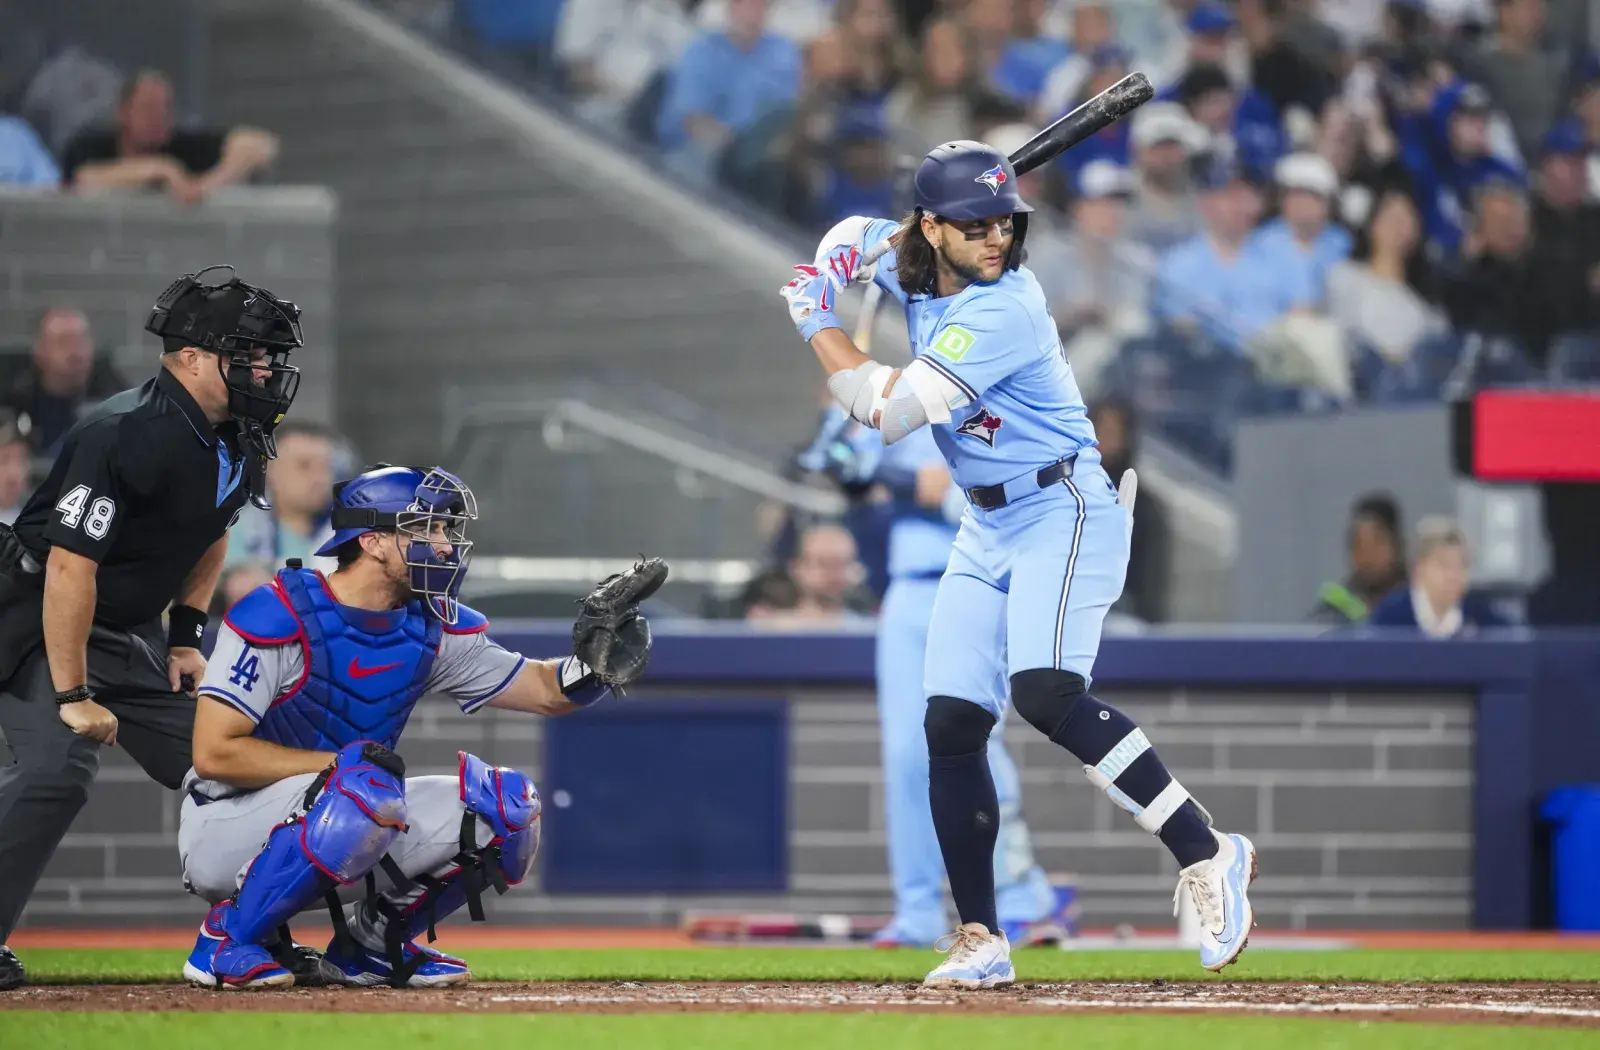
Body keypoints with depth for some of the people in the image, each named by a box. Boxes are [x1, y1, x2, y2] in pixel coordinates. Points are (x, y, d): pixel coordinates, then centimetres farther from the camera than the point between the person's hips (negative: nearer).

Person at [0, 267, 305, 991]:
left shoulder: (236, 446, 1)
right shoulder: (125, 435, -28)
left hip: (136, 640, 9)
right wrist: (72, 695, -29)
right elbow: (70, 565, -30)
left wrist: (187, 633, 13)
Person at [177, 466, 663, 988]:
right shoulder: (278, 617, -19)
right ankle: (227, 939, -19)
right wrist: (342, 765, -24)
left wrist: (595, 659, -15)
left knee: (509, 805, -6)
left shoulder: (433, 627, 2)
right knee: (368, 789, -37)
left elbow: (546, 690, 8)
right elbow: (213, 753, -22)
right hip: (225, 828, -7)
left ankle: (369, 945, 9)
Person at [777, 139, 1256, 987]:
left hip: (1063, 512, -9)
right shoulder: (908, 270, 2)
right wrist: (838, 258, -1)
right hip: (986, 527, 9)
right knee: (950, 724, 2)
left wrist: (816, 322, -11)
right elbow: (856, 235, 24)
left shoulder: (1004, 308, -22)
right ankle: (980, 942, 9)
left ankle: (1205, 855, -27)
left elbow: (889, 411, -24)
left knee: (1045, 694, -29)